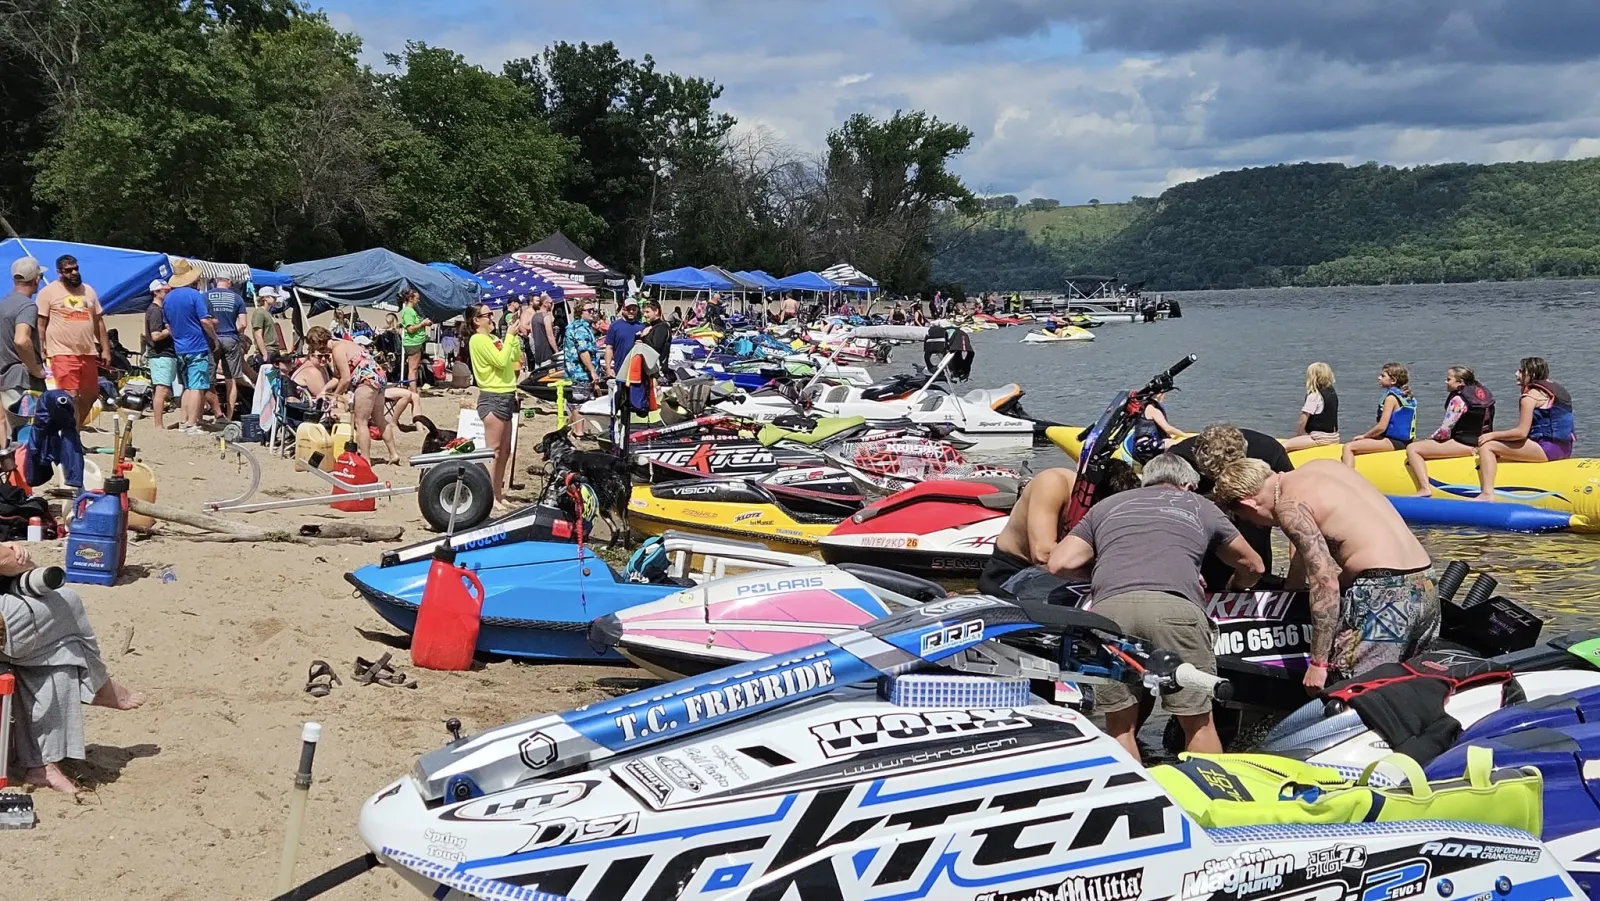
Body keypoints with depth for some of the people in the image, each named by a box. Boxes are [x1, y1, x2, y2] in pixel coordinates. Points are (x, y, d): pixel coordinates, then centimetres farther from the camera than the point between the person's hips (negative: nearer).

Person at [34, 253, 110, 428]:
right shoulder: (48, 292, -2)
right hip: (62, 353, -6)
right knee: (71, 397, -13)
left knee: (90, 394, 13)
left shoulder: (88, 291, 14)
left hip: (88, 352, 6)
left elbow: (98, 321, 18)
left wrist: (105, 349, 13)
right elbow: (40, 324, -4)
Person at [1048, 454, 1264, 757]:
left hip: (1108, 607, 1)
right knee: (1198, 723, 11)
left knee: (1120, 726, 13)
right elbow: (1251, 565, 45)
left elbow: (1060, 564, 21)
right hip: (1175, 607, -1)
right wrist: (1232, 590, 66)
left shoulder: (1107, 505, 32)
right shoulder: (1200, 506, 31)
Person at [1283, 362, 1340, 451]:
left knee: (1284, 446, -20)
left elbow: (1303, 421, -13)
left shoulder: (1314, 396, -11)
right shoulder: (1333, 393, 12)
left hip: (1320, 437, -9)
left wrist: (1297, 436, 3)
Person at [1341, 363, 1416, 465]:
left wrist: (1364, 436, -3)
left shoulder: (1391, 397, -14)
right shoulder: (1407, 396, 13)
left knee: (1348, 447, -19)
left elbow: (1381, 427, -19)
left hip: (1394, 442, -10)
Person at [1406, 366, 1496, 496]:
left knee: (1412, 448, -12)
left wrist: (1427, 440, 2)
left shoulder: (1458, 399, -13)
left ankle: (1425, 489, -27)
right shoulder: (1483, 393, 13)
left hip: (1462, 444, -10)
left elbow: (1445, 430, -15)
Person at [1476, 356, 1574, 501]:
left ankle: (1487, 494, -23)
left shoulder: (1530, 395, -11)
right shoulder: (1555, 388, 18)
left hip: (1546, 448, -10)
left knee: (1486, 445, -10)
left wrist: (1492, 435, -6)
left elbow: (1521, 432, -17)